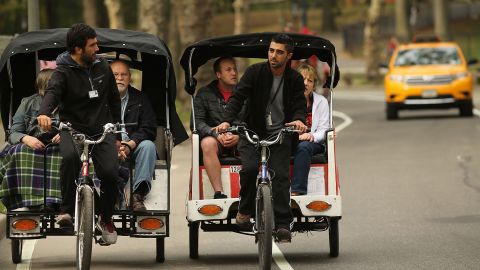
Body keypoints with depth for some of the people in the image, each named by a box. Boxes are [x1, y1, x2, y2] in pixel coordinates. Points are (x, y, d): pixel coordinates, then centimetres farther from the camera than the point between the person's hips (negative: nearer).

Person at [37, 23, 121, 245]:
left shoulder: (103, 68, 10)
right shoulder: (63, 72, -5)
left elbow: (114, 100, 20)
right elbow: (52, 92, -25)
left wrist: (117, 134, 21)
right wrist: (44, 113, -48)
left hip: (101, 130, 3)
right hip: (72, 129, -3)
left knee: (110, 172, -19)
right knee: (70, 156, -37)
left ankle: (106, 219, 9)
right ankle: (66, 210, -22)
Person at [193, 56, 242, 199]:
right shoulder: (204, 94, 8)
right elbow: (197, 121, -1)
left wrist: (239, 136, -18)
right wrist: (216, 134, -17)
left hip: (240, 140, 0)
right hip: (215, 138, 0)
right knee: (207, 143, -36)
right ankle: (218, 193, -39)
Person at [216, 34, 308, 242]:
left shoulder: (295, 80, 3)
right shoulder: (255, 72, -2)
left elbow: (299, 106, -2)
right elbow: (238, 97, -7)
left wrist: (299, 120, -27)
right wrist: (227, 121, -24)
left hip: (280, 135, 1)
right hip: (253, 132, -1)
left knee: (280, 175, -16)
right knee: (249, 168, -24)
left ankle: (283, 224, -15)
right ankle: (245, 210, -1)